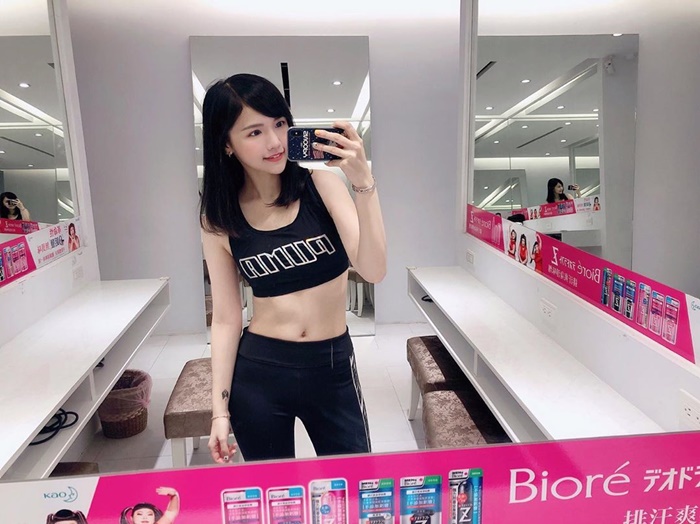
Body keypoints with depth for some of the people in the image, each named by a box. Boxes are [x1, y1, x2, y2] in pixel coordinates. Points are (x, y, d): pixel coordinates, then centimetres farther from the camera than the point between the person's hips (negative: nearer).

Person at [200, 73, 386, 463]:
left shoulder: (320, 181, -8)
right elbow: (226, 319, 1)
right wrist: (220, 408, 1)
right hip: (257, 373, 1)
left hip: (333, 368, -1)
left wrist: (364, 182, -28)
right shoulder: (219, 218, -3)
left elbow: (374, 270, -18)